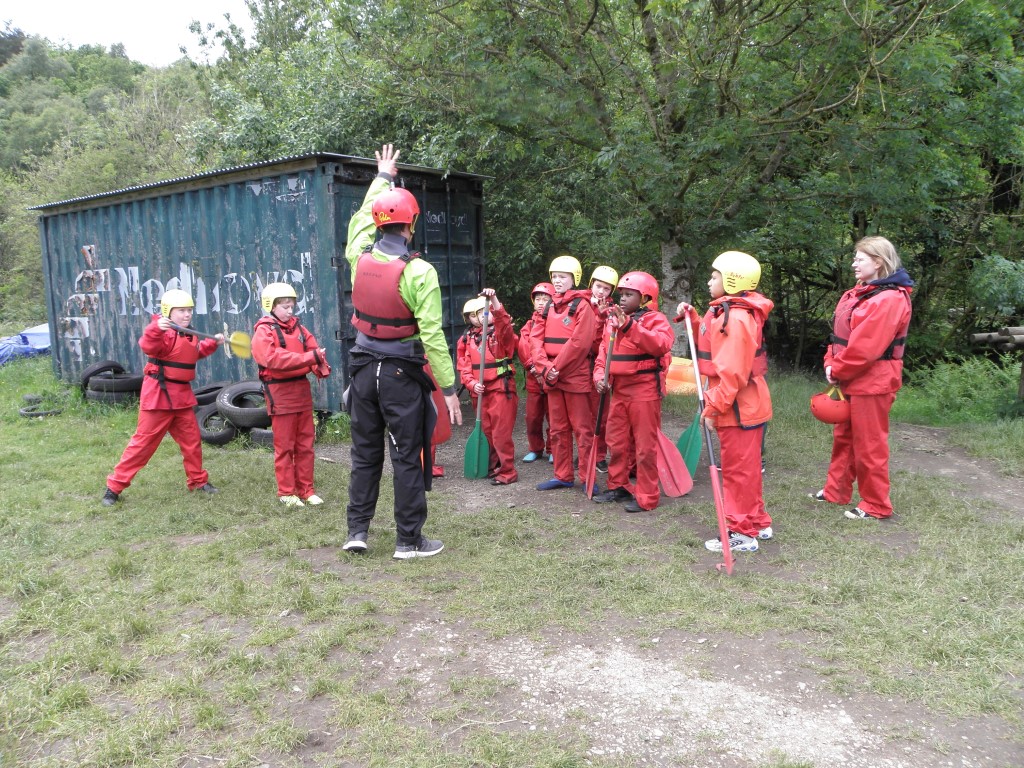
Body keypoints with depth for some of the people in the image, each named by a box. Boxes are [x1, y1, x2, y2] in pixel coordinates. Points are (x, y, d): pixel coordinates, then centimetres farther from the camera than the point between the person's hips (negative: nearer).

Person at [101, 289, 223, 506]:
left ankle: (198, 480, 28)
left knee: (192, 440, 13)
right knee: (143, 442, -3)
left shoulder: (190, 335, 11)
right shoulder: (163, 331, -16)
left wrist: (213, 343, 15)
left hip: (182, 395, 8)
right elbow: (148, 346, -36)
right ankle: (115, 486, 7)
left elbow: (198, 352, 29)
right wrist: (156, 329, -54)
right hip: (159, 394, -8)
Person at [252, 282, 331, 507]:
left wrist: (321, 368, -21)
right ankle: (286, 492, 13)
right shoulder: (264, 331, -9)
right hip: (280, 392, -6)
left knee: (305, 444, 11)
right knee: (284, 446, 2)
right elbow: (274, 358, -24)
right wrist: (311, 357, -29)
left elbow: (313, 348, 1)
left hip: (302, 389, 6)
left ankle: (305, 490, 21)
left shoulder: (298, 327, 11)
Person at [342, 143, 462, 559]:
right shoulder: (419, 271, -16)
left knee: (365, 453, 16)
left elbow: (362, 218, 22)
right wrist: (449, 388, -12)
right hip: (402, 373, -5)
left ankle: (357, 531, 23)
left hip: (364, 369, 5)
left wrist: (382, 177, 37)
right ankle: (409, 540, 13)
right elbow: (432, 335, -18)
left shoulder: (359, 256, -1)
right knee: (408, 458, 5)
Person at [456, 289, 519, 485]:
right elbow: (464, 366, 4)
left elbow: (504, 323, -28)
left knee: (501, 433, -5)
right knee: (486, 432, 14)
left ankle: (507, 472, 5)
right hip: (479, 391, 5)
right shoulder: (466, 339, 8)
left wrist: (494, 301, -39)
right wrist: (472, 384, -12)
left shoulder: (500, 332, -3)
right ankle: (493, 467, 30)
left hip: (501, 389, -5)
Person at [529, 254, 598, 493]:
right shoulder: (548, 307, 14)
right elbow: (536, 338, 5)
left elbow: (579, 342, -16)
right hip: (551, 377, 7)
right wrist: (545, 367, -9)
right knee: (558, 429, 12)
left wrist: (556, 367, -14)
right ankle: (562, 476, 21)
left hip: (576, 376, -6)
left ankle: (587, 478, 4)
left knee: (582, 428, -2)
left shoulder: (582, 305, -5)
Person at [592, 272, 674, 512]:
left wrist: (630, 326, -35)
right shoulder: (613, 321, 12)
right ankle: (618, 486, 32)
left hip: (644, 390, -7)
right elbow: (604, 351, 14)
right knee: (617, 442, 16)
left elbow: (661, 345, -28)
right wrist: (600, 375, -4)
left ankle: (646, 497, 9)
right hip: (619, 390, 7)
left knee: (645, 445, -1)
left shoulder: (655, 319, -8)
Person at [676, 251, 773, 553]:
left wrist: (713, 407, -21)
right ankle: (758, 523, 32)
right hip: (742, 405, 10)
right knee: (745, 468, 19)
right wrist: (692, 320, 8)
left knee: (739, 470, 0)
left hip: (738, 408, -10)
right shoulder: (725, 313, 12)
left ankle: (742, 533, 11)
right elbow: (708, 347, 16)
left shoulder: (736, 318, -21)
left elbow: (733, 372, -25)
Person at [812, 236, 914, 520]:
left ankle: (876, 505, 13)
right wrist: (831, 364, -3)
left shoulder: (889, 300, -19)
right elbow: (841, 335, 12)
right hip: (850, 381, 10)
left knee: (869, 445, 0)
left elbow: (865, 347, -24)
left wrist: (837, 370, -14)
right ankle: (836, 491, 31)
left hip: (872, 384, -10)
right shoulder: (858, 294, 12)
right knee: (843, 438, 18)